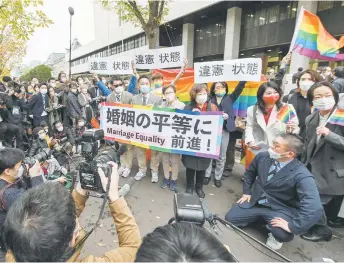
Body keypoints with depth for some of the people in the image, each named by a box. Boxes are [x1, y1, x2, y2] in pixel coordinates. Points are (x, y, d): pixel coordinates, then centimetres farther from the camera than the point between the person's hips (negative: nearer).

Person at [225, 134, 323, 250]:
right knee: (230, 218, -7)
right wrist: (246, 192, 6)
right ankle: (259, 218, 20)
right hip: (254, 202, 5)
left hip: (279, 210, -4)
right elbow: (249, 173, 11)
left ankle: (276, 236, 7)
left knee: (282, 234, -33)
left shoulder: (302, 175, -25)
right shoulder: (262, 156, -9)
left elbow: (314, 208, -33)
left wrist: (292, 226, -33)